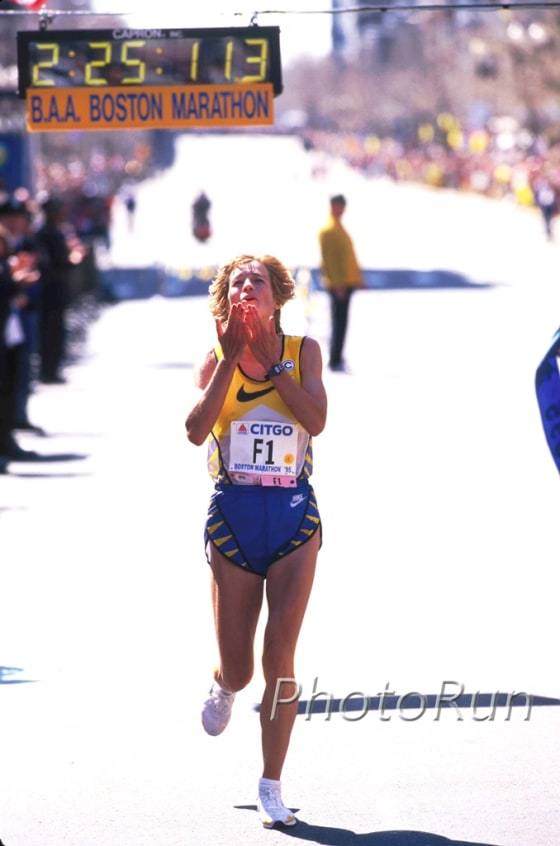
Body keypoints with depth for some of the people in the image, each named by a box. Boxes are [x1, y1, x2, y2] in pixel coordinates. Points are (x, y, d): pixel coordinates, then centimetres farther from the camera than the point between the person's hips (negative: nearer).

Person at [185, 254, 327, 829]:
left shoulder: (302, 351, 1)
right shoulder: (216, 359, 0)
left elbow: (316, 420, -15)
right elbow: (196, 429, -16)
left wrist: (269, 357, -13)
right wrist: (233, 357, -15)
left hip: (293, 513, 0)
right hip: (233, 513, 1)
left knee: (279, 653, -9)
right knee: (237, 668, 4)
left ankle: (271, 786, 1)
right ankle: (224, 686, 44)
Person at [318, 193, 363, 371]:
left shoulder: (339, 228, 17)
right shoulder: (328, 230, -12)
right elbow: (328, 259, -17)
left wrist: (356, 277, 17)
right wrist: (337, 284, -20)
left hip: (346, 282, 9)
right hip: (338, 284, -9)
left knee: (341, 322, 11)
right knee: (339, 321, -8)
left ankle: (336, 358, 16)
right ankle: (335, 360, -5)